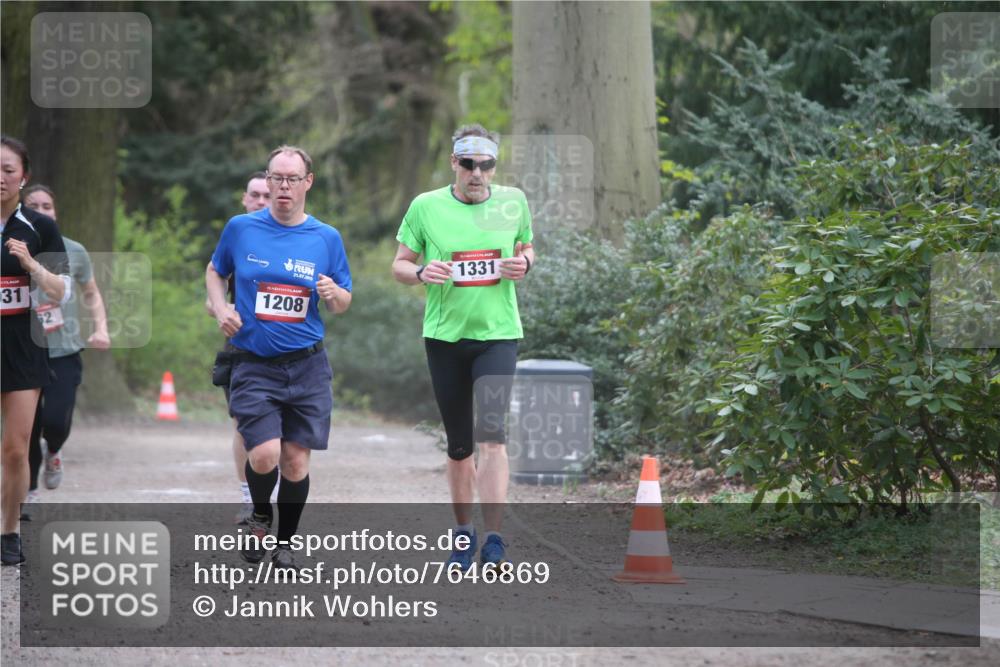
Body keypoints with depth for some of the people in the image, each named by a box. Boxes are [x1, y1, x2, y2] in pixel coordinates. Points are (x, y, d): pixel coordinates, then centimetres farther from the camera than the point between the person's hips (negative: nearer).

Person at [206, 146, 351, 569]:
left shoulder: (326, 238, 4)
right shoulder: (241, 229, 2)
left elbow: (343, 304, 11)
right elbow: (215, 271, 18)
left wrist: (334, 294, -12)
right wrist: (220, 309, 0)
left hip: (307, 366, 2)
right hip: (253, 364, -1)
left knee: (296, 459, 3)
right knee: (265, 454, -16)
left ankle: (285, 542, 22)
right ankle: (260, 515, 16)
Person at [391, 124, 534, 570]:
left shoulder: (513, 201, 3)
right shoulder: (426, 207, -2)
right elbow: (400, 265, 6)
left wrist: (523, 263, -5)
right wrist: (421, 272, -16)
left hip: (498, 334, -1)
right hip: (444, 335, 1)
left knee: (491, 436, -17)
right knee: (459, 446, 9)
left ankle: (495, 542, -18)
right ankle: (463, 533, 27)